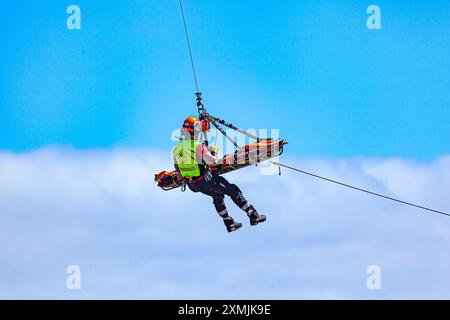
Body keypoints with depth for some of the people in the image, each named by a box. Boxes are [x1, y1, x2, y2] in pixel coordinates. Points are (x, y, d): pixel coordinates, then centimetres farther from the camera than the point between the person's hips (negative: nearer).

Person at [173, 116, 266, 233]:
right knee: (233, 190, 8)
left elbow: (177, 168, 12)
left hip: (191, 184, 8)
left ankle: (229, 223, 36)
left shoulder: (176, 149, 0)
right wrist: (213, 152, -9)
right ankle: (253, 216, 9)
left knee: (217, 195, 31)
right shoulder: (198, 146, -24)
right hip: (205, 181, -8)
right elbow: (211, 161, -32)